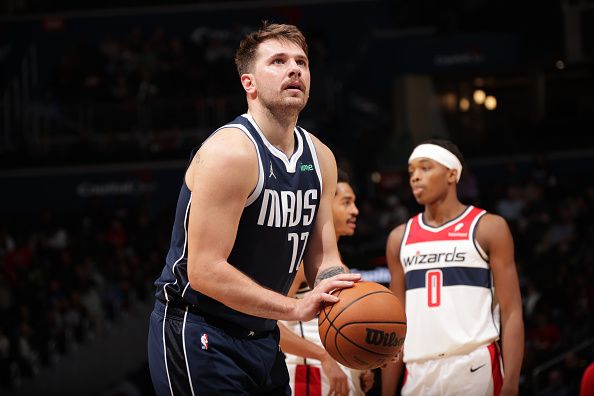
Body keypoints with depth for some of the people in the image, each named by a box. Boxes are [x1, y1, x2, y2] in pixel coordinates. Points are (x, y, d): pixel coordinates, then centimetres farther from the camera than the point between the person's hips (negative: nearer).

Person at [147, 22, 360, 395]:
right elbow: (204, 271, -25)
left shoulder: (320, 159, 6)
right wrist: (296, 308, -30)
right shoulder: (231, 152, -20)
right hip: (198, 333, -8)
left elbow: (323, 260, 9)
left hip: (261, 336, 8)